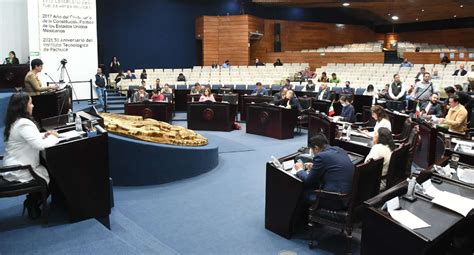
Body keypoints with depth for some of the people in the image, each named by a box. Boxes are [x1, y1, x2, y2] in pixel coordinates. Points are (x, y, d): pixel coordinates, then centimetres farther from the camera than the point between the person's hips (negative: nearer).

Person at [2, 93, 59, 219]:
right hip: (20, 172, -9)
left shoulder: (14, 122, 8)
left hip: (13, 168, 9)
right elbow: (40, 145, -31)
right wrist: (53, 137, -13)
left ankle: (32, 200, 25)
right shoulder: (24, 124, -24)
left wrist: (44, 135, 4)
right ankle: (32, 203, 20)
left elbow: (32, 138, 21)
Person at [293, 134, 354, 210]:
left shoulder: (321, 156, -16)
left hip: (335, 201, -8)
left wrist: (300, 170, 12)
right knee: (314, 185, 23)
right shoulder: (339, 150, 7)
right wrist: (314, 167, 22)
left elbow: (309, 180, -6)